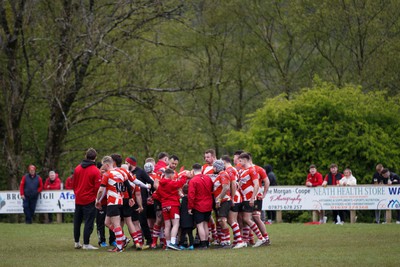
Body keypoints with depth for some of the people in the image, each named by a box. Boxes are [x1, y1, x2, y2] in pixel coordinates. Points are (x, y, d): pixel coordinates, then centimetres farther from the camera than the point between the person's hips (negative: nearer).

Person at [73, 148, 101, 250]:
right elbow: (97, 187, -15)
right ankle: (86, 244, -2)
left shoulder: (77, 168, 3)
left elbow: (73, 184, 10)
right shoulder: (95, 171, -15)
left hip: (78, 199, 6)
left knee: (77, 221, 16)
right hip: (90, 200, -6)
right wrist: (98, 199, 2)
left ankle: (77, 242, 24)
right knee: (89, 222, -1)